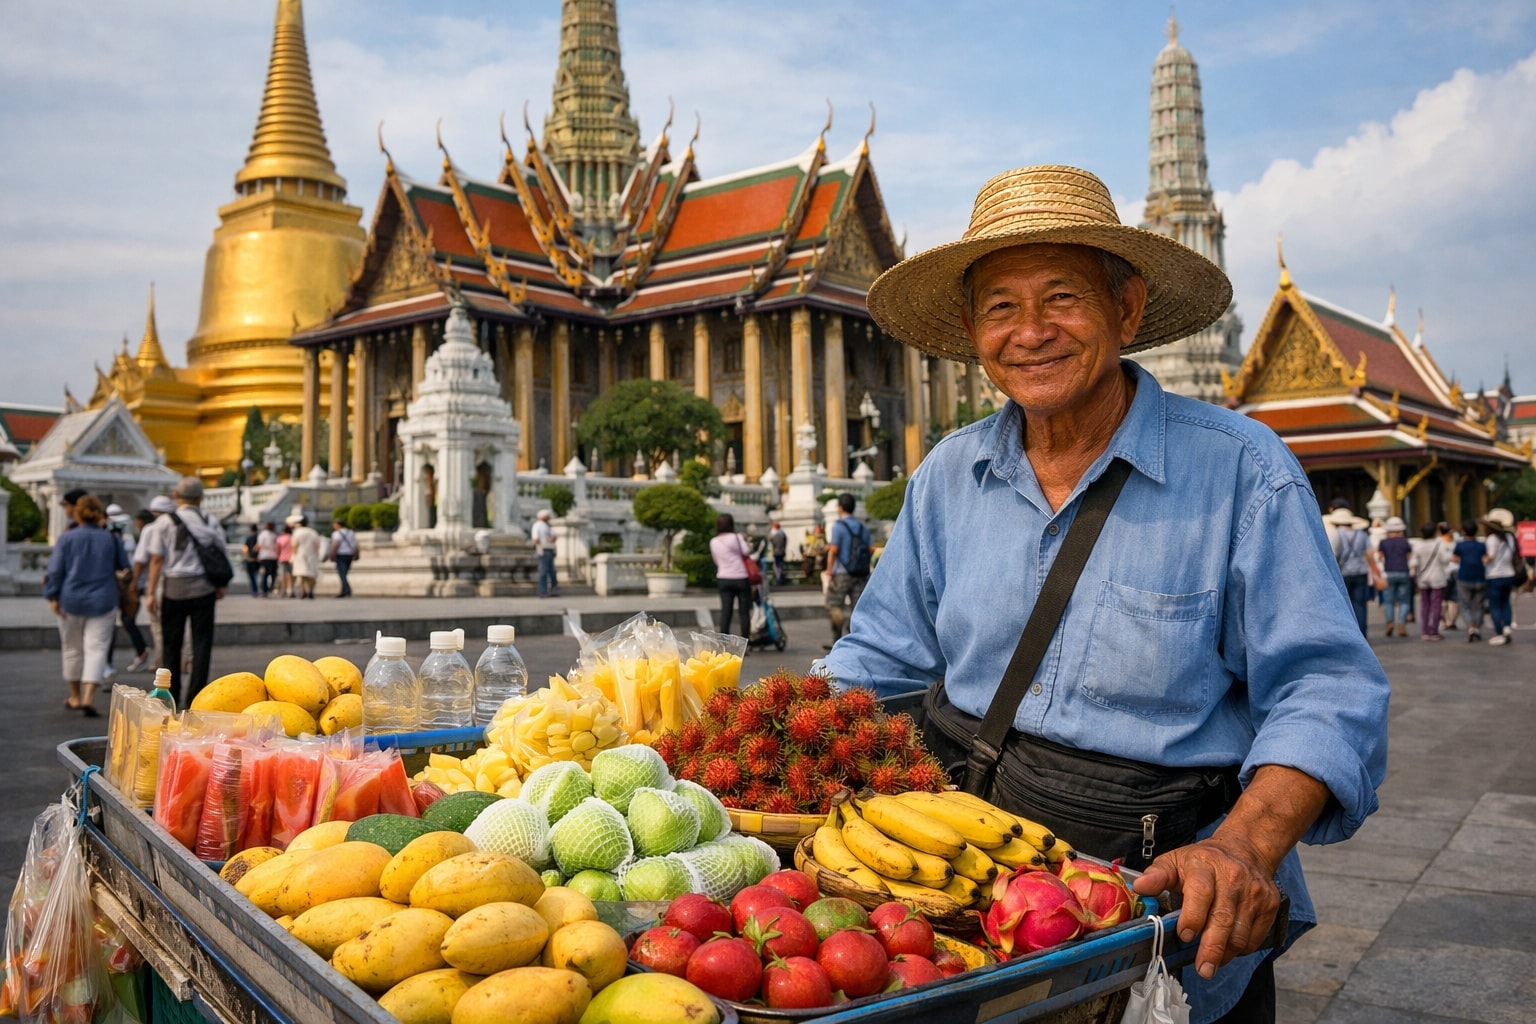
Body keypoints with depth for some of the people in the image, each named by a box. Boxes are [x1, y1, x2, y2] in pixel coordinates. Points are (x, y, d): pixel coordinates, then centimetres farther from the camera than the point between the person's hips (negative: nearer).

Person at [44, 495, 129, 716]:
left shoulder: (67, 538, -5)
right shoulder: (111, 538, -3)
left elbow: (55, 570, -5)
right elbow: (124, 567, 8)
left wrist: (53, 597, 1)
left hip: (71, 601, 1)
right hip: (103, 602, -1)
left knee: (73, 649, 15)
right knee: (96, 649, -2)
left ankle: (75, 696, 27)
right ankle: (89, 696, -16)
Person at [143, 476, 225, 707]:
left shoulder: (166, 522, -3)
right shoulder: (210, 524, 3)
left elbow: (157, 560, -4)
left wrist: (152, 592, 0)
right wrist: (220, 586, 18)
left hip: (175, 587, -1)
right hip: (203, 587, 1)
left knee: (172, 643, 9)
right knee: (201, 642, 3)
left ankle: (171, 696, 14)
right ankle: (195, 695, 2)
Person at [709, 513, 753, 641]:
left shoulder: (713, 542, 8)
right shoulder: (736, 537, -9)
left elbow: (716, 560, 13)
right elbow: (747, 552, -9)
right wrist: (743, 540, 6)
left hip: (723, 579, 4)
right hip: (740, 578, -4)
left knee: (725, 612, 1)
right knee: (744, 611, 4)